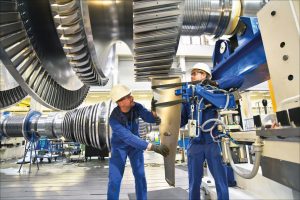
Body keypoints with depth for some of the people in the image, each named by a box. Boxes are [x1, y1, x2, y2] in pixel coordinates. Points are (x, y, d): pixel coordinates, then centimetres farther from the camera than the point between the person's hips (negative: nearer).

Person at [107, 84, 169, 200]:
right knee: (115, 178, -4)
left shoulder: (136, 107, -22)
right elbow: (129, 137, -44)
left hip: (135, 145, 3)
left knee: (140, 175, 0)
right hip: (119, 146, -3)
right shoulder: (114, 119, -34)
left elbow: (150, 118, -26)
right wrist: (153, 147, -51)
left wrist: (154, 110, -51)